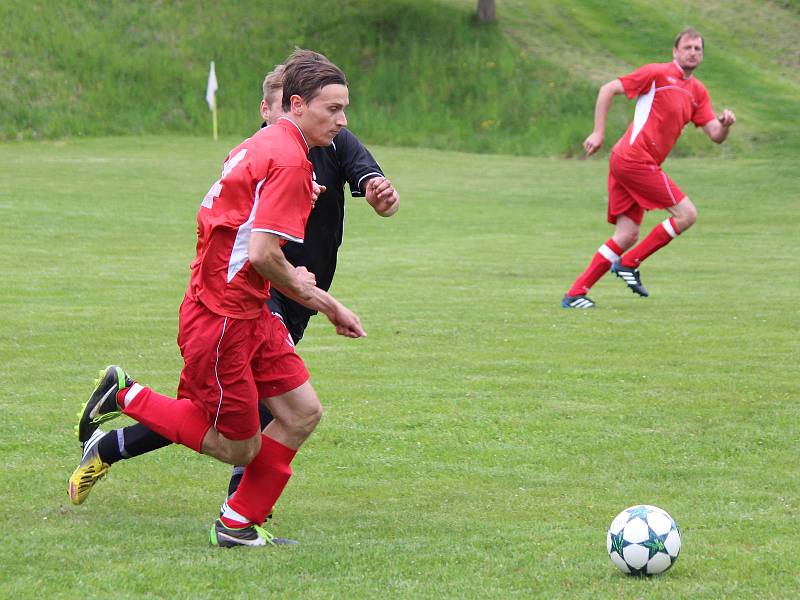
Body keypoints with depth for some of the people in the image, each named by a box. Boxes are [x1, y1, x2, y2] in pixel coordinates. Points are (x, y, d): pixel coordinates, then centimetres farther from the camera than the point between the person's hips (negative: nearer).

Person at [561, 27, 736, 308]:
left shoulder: (698, 92, 18)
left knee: (627, 236, 3)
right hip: (634, 158, -8)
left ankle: (575, 293, 3)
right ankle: (629, 263, -2)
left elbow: (715, 135, 13)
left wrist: (725, 124, -11)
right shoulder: (658, 74, -4)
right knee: (686, 213, -8)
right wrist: (598, 133, -10)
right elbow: (608, 89, -4)